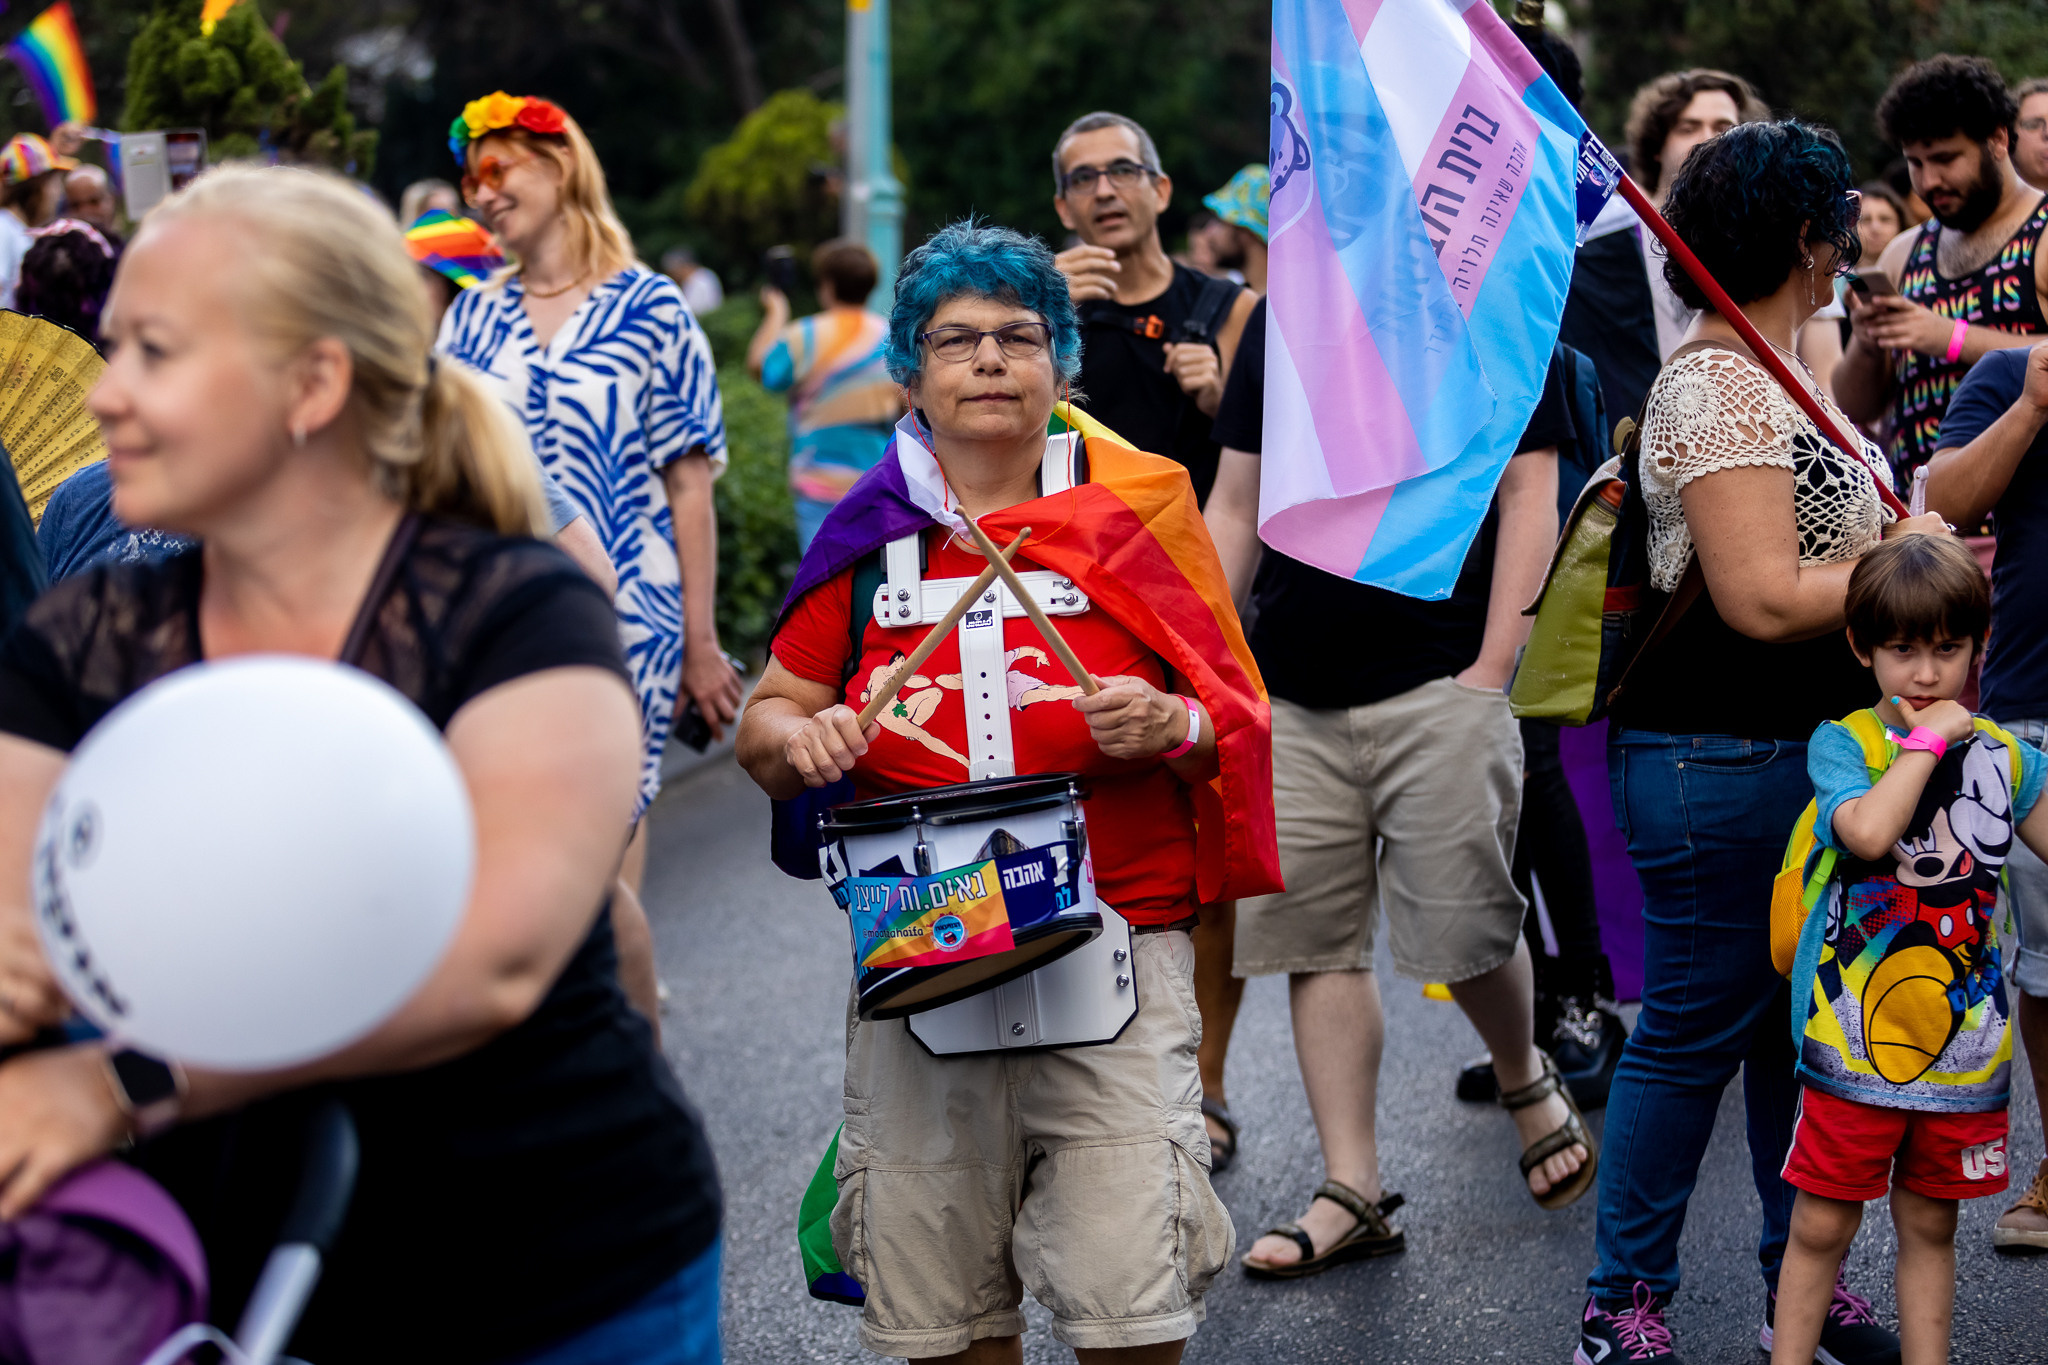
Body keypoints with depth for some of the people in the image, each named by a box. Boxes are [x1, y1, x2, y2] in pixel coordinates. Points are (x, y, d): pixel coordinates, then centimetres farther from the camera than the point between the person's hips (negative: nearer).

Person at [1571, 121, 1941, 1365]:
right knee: (1695, 1030, -2)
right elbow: (1763, 599, -24)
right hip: (1723, 762, -10)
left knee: (1798, 1020, 16)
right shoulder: (1719, 387, -19)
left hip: (1807, 752, 10)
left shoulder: (1771, 373, 13)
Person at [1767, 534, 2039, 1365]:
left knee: (1930, 1225, 14)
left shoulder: (2005, 757, 6)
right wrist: (1928, 739, -17)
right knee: (1821, 1226, 4)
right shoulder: (1843, 743, -6)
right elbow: (1869, 832, -25)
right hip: (1855, 1040, -3)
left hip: (1966, 1041, 3)